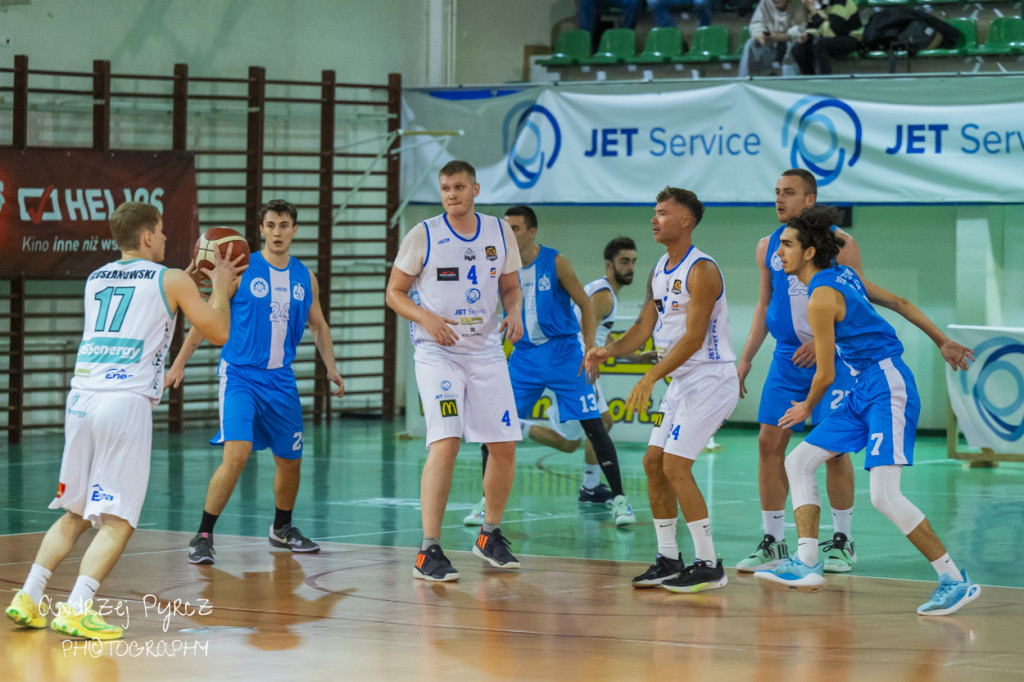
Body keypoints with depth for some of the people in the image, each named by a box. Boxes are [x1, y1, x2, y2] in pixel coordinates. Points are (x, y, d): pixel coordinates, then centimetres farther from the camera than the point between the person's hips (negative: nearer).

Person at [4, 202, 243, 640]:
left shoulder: (95, 280, 20)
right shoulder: (171, 280, 3)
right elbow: (220, 332, 8)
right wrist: (220, 287, 24)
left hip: (81, 399, 6)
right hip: (127, 404, -6)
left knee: (75, 514, 18)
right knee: (116, 521, -4)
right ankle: (76, 609, -17)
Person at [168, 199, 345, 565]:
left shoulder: (305, 278, 7)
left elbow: (318, 325, 21)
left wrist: (330, 367, 10)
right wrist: (180, 362, -6)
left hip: (281, 381, 5)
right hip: (240, 375, -5)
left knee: (290, 460, 14)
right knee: (237, 453, -21)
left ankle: (282, 529, 38)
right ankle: (203, 536, -14)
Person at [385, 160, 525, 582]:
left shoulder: (500, 233, 5)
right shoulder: (422, 236, -6)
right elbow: (394, 292, -1)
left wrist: (514, 313, -6)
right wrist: (426, 318, -19)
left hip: (486, 352, 5)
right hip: (437, 353, -5)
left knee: (504, 446, 6)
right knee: (445, 444, -19)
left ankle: (490, 537, 28)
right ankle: (429, 552, -17)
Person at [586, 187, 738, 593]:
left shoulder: (701, 271, -17)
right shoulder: (659, 272, 12)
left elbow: (693, 337, -23)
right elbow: (645, 327, 12)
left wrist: (650, 378, -26)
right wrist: (607, 351, -7)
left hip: (710, 380, -10)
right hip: (682, 382, 10)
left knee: (675, 466, -14)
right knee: (653, 461, 9)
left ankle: (709, 566, -9)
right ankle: (668, 560, 17)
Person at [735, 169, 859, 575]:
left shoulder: (838, 244, -7)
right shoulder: (769, 247, 9)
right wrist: (745, 359, 12)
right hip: (787, 358, 5)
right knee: (769, 443, -1)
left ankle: (842, 542, 9)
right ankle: (772, 542, 6)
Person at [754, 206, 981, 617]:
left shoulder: (821, 299, -16)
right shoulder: (844, 276, 11)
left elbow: (825, 374, -11)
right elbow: (900, 303, 20)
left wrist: (806, 409, 9)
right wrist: (943, 343, 29)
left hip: (888, 387, -10)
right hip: (865, 391, 10)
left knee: (884, 497, -17)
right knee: (798, 464, 7)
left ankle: (955, 581, -10)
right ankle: (807, 565, 3)